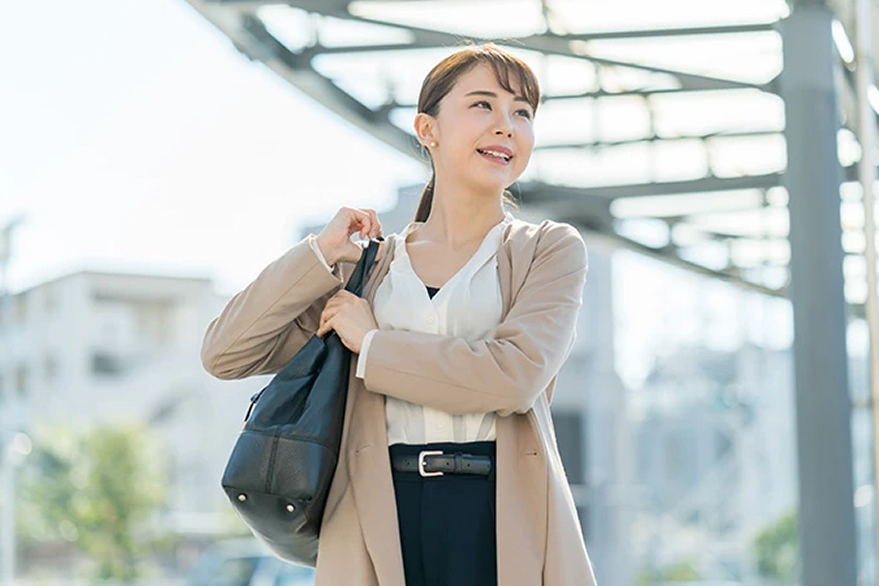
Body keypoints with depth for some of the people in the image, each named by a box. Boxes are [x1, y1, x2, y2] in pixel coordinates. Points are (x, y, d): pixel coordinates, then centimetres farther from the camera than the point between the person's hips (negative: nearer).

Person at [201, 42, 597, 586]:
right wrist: (320, 253, 2)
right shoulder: (368, 266, 14)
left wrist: (372, 346, -2)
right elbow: (226, 353, 9)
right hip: (380, 530, 2)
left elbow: (514, 374, -10)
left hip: (507, 528, -1)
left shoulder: (553, 250, 8)